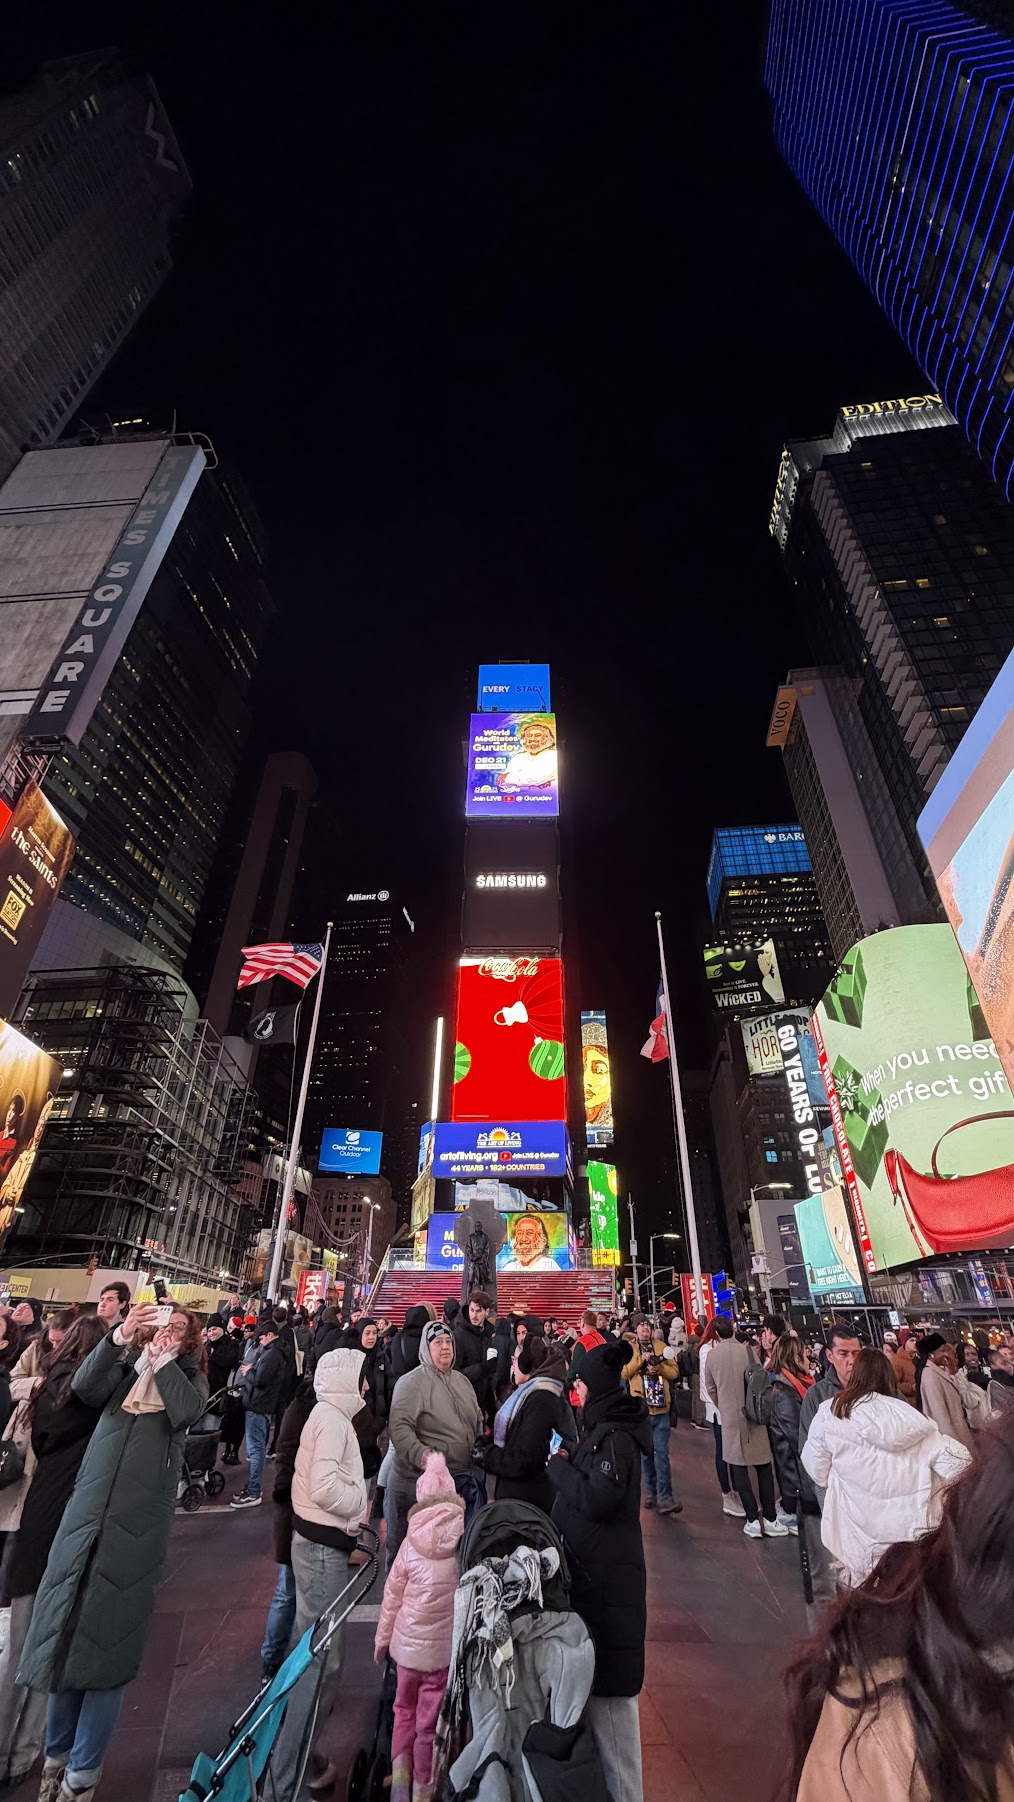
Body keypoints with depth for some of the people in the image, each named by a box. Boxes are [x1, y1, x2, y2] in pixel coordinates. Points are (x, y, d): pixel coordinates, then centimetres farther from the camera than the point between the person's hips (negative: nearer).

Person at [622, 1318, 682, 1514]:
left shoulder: (661, 1346, 4)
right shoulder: (629, 1349, 0)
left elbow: (674, 1372, 2)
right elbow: (624, 1373, -11)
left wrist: (659, 1368, -17)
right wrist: (641, 1360, -21)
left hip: (660, 1408, 0)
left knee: (661, 1453, -5)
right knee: (647, 1452, 11)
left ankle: (665, 1497, -3)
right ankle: (652, 1492, 25)